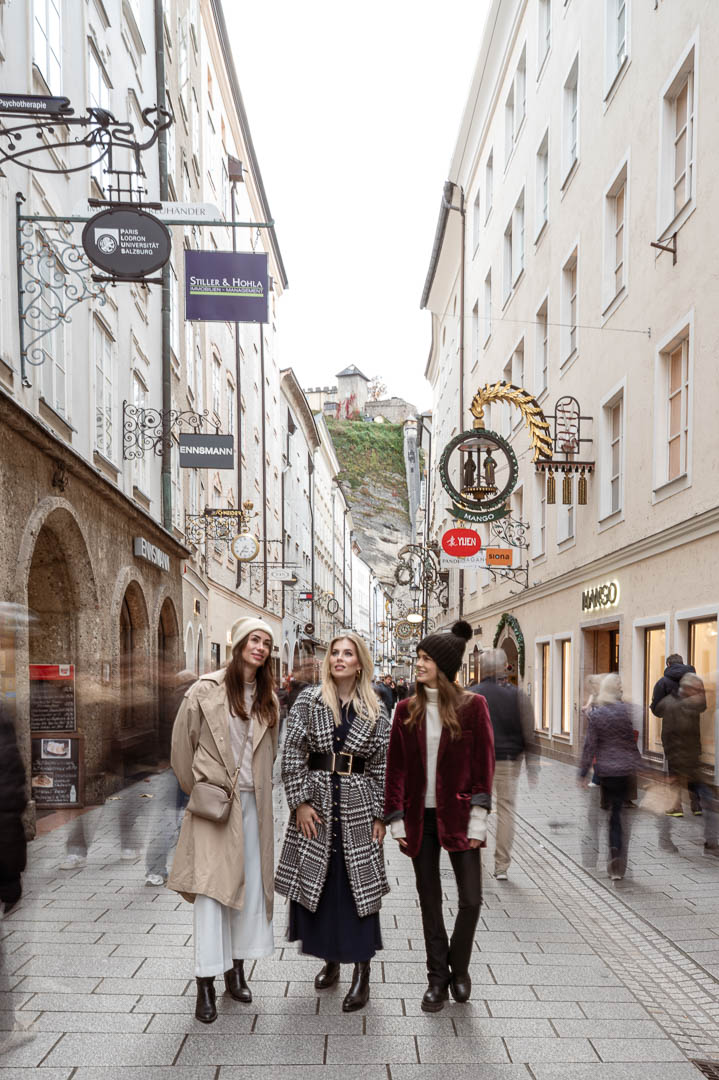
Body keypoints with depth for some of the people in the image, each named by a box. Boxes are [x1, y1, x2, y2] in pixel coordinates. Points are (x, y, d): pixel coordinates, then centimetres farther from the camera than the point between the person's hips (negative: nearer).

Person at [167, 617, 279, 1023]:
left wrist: (259, 787, 13)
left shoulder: (269, 699, 7)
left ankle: (237, 970, 24)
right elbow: (183, 742, -3)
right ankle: (206, 984, 5)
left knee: (251, 885, 9)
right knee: (211, 886, -4)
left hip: (253, 802, 5)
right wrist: (197, 788, 3)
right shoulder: (207, 689, -8)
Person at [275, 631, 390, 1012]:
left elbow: (382, 765, 4)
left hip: (357, 804, 0)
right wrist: (300, 802, -9)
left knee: (360, 887, 1)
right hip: (316, 802, 0)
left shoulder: (375, 711, 3)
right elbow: (292, 755, -2)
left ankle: (361, 973, 11)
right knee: (315, 883, 7)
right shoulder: (309, 701, 0)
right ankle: (329, 959, 27)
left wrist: (380, 814, 0)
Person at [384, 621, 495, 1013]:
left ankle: (459, 968, 26)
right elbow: (396, 767, 4)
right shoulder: (407, 710, 2)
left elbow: (484, 764, -4)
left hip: (457, 815, -2)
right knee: (429, 900, 10)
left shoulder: (472, 706, -5)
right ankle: (437, 978, 25)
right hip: (420, 818, 2)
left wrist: (478, 821, -9)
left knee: (471, 899, 0)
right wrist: (396, 820, 0)